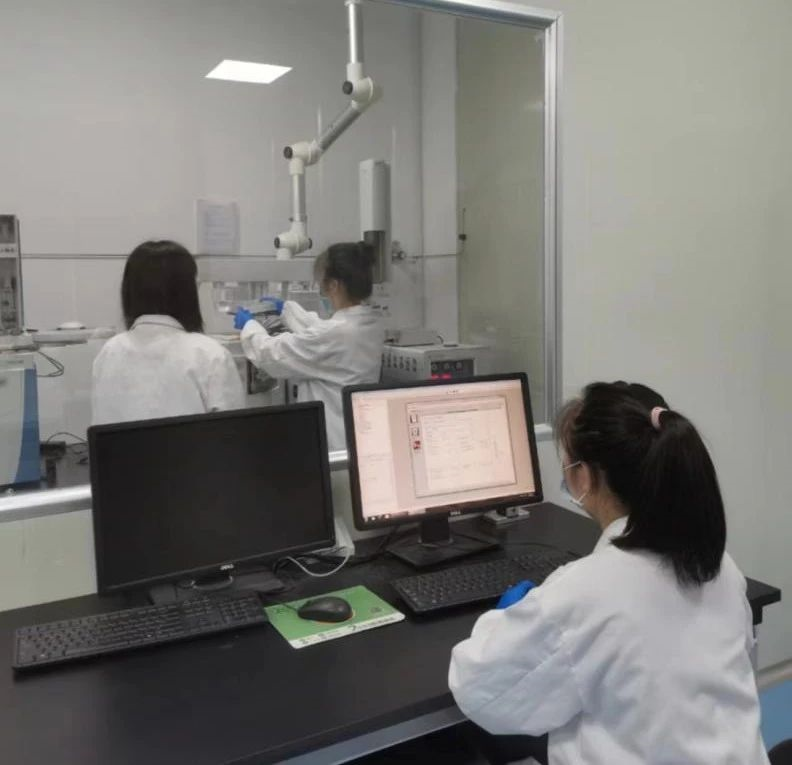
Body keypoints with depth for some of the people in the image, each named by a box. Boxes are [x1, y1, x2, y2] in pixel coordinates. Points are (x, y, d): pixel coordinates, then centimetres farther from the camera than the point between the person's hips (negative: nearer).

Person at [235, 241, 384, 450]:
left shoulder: (335, 333, -26)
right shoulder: (371, 324, 0)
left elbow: (272, 355, -12)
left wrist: (249, 324, 7)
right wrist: (286, 308, 33)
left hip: (336, 440, -8)